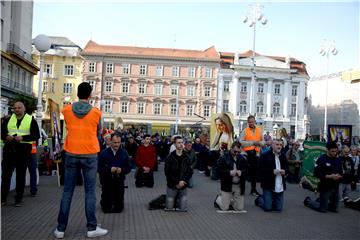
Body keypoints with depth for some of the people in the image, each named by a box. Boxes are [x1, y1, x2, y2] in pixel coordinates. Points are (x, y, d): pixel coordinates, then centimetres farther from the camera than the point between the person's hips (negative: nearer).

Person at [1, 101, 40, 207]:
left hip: (23, 150, -2)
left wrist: (23, 137, -18)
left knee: (21, 176, 6)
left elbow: (36, 135, -4)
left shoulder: (31, 120, 2)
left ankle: (19, 199, 15)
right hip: (9, 149, 3)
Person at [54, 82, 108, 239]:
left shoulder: (66, 110, 0)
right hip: (90, 155, -2)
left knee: (67, 191, 8)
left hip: (71, 154, 2)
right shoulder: (96, 112, -5)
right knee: (90, 192, 4)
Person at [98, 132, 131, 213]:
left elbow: (128, 168, 0)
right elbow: (99, 169, -9)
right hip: (106, 182, -1)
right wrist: (110, 169, -24)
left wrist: (121, 170, -19)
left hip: (119, 182, 1)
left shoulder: (124, 153, 1)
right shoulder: (104, 153, -5)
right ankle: (103, 201, 42)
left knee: (119, 209, 7)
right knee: (106, 209, 8)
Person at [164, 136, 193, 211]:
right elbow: (167, 172, -10)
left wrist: (183, 181, -15)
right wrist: (176, 183, -14)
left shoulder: (186, 158, 3)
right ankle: (172, 200, 30)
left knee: (183, 209, 2)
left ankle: (177, 199, 29)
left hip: (183, 186, 2)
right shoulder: (170, 157, -6)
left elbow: (190, 171, 0)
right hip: (172, 186, -2)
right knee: (169, 208, 0)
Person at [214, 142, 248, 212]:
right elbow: (219, 170, -12)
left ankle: (230, 201, 37)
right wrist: (229, 172, -26)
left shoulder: (243, 158, 4)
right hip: (227, 185, -4)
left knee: (240, 208, 7)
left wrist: (241, 172, -15)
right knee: (224, 208, 3)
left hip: (239, 186, 4)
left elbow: (247, 169, 7)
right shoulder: (223, 157, -8)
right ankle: (218, 199, 35)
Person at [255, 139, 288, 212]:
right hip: (268, 186, -5)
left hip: (280, 187, 5)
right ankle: (259, 199, 27)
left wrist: (285, 171, -5)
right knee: (267, 208, -3)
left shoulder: (283, 156, 10)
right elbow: (261, 170, -13)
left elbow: (287, 168, 18)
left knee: (279, 208, 8)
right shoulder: (265, 156, -8)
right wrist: (272, 171, -23)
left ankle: (270, 200, 38)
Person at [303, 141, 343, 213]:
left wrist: (339, 176, -10)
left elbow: (341, 173, 12)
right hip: (325, 187, -6)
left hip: (335, 187, 6)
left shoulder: (338, 160, 6)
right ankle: (308, 201, 26)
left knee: (334, 208, 14)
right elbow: (316, 174, -16)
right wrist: (329, 176, -22)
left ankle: (320, 201, 37)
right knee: (322, 209, 1)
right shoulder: (321, 159, -11)